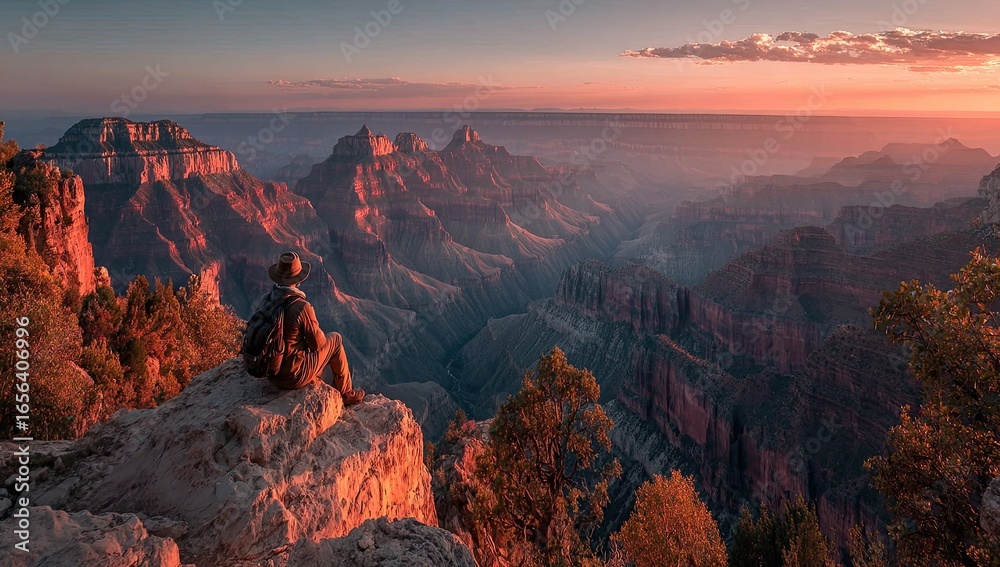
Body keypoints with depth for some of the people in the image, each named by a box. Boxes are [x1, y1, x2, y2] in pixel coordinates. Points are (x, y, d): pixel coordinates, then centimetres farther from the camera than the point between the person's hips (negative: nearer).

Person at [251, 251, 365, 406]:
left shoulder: (263, 300, -8)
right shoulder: (302, 307, -26)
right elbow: (317, 343, -14)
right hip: (294, 376, -6)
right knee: (335, 339, 14)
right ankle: (346, 394, 28)